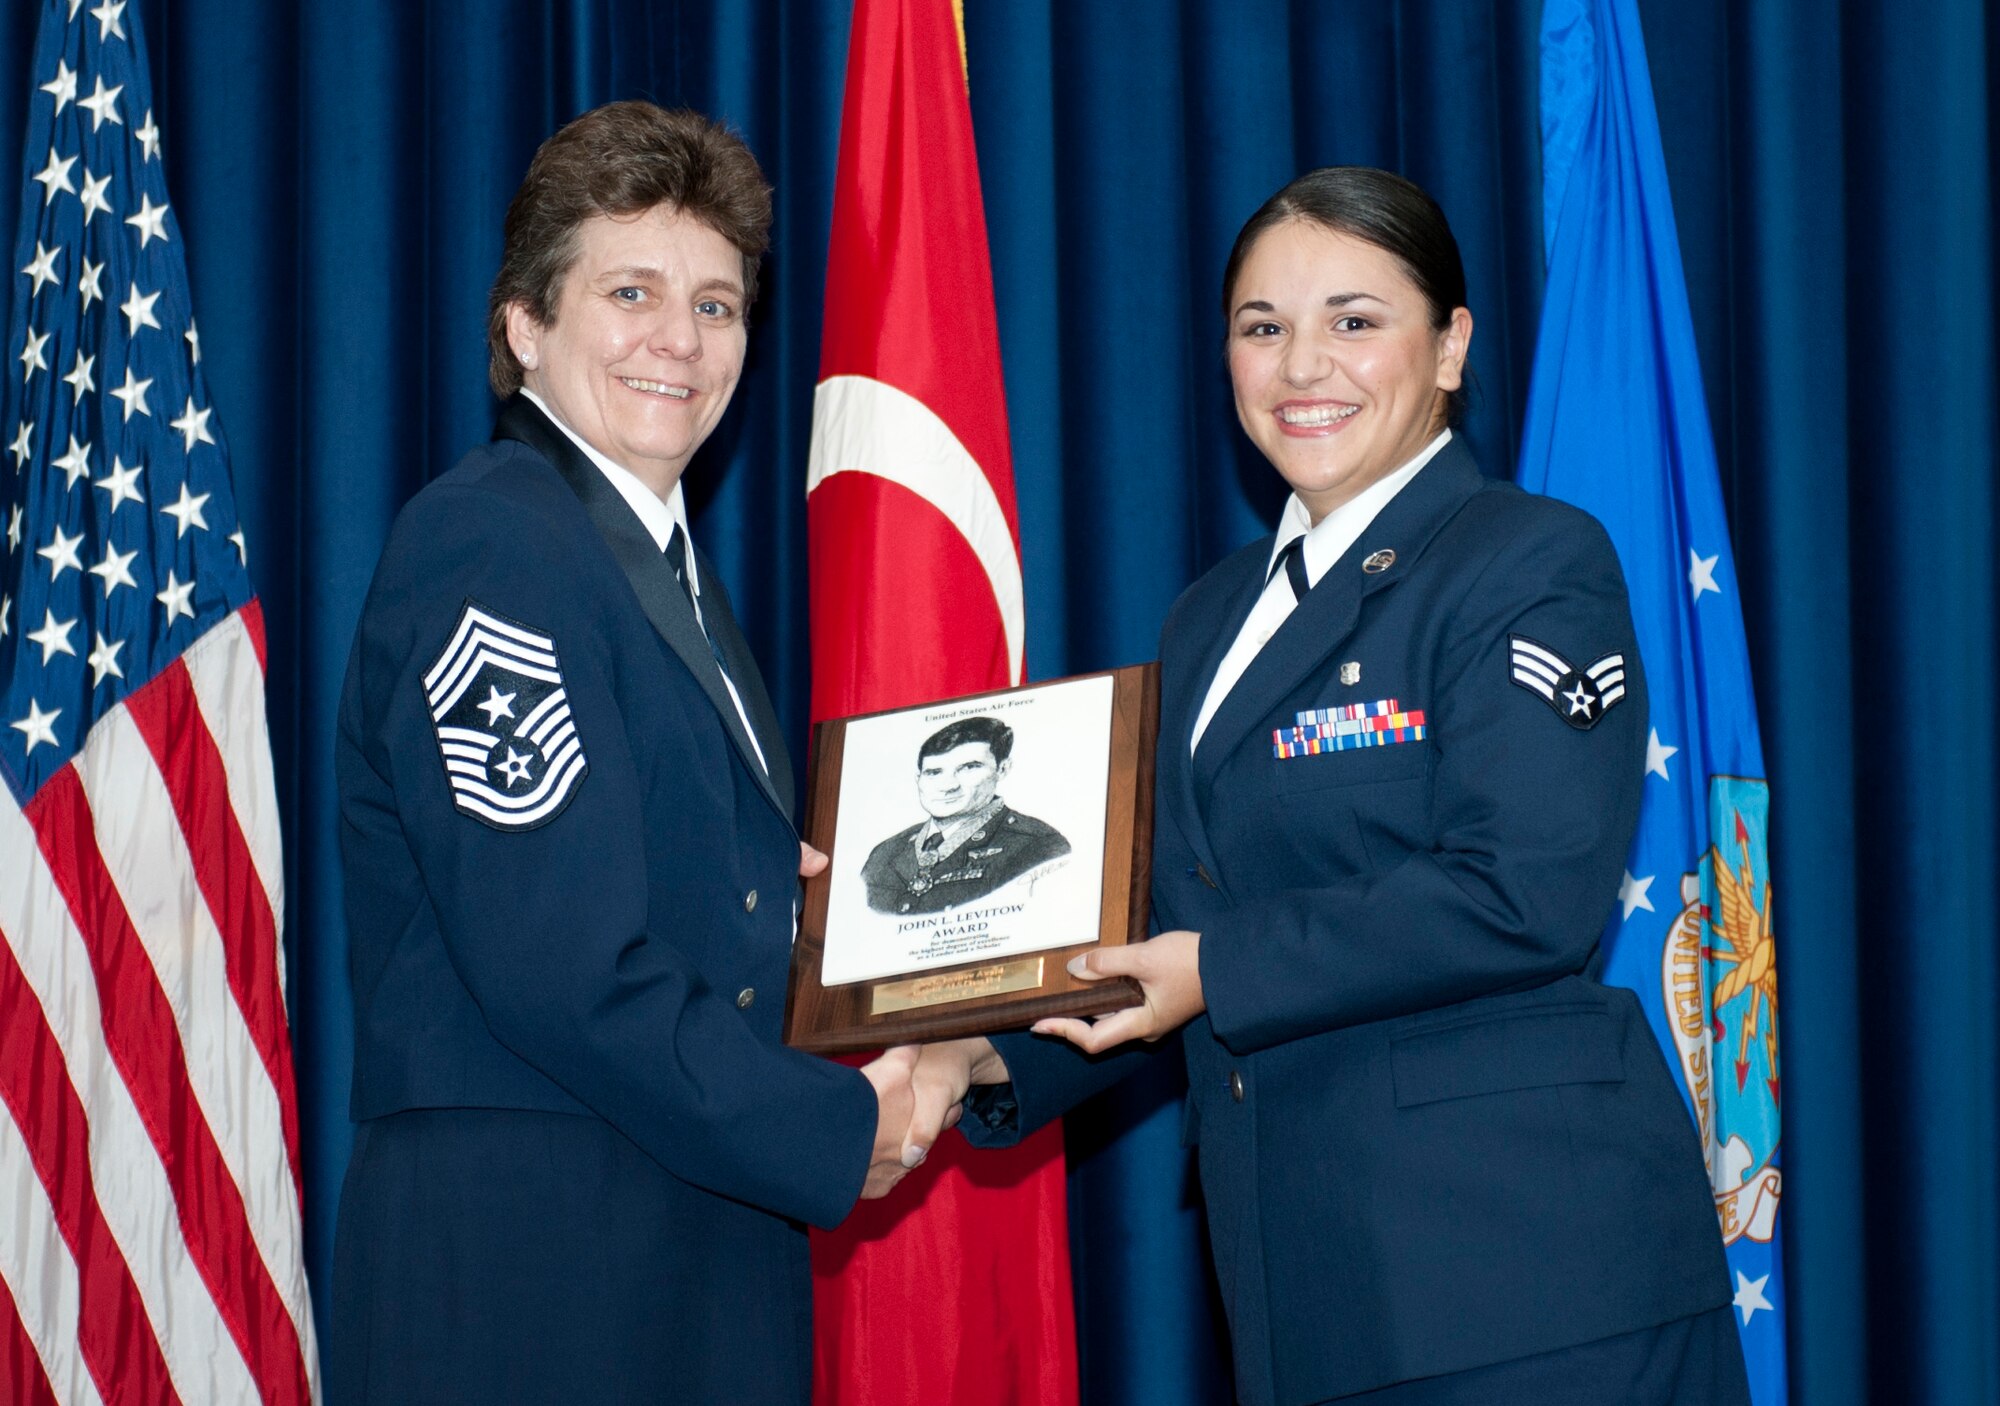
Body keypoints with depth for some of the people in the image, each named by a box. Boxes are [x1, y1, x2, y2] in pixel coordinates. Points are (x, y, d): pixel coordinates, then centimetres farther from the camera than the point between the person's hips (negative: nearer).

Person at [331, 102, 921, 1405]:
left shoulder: (668, 561, 18)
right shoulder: (487, 547, -12)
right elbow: (560, 967, -19)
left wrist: (785, 890, 2)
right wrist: (831, 1132, -11)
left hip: (707, 1249, 9)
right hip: (526, 1269, -9)